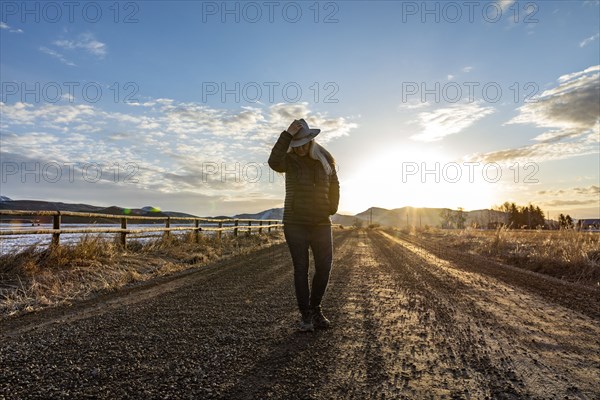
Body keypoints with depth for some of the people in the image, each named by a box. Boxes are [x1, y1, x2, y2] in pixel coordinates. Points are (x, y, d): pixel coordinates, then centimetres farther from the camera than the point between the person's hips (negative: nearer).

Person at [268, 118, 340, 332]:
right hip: (295, 224, -2)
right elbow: (273, 162, -28)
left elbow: (334, 185, 18)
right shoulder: (289, 159, -4)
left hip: (321, 224, 3)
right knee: (301, 269, 1)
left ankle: (315, 308, 24)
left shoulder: (325, 159, 4)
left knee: (324, 267, 0)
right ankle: (305, 314, 16)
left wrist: (332, 209, 10)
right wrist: (287, 135, -27)